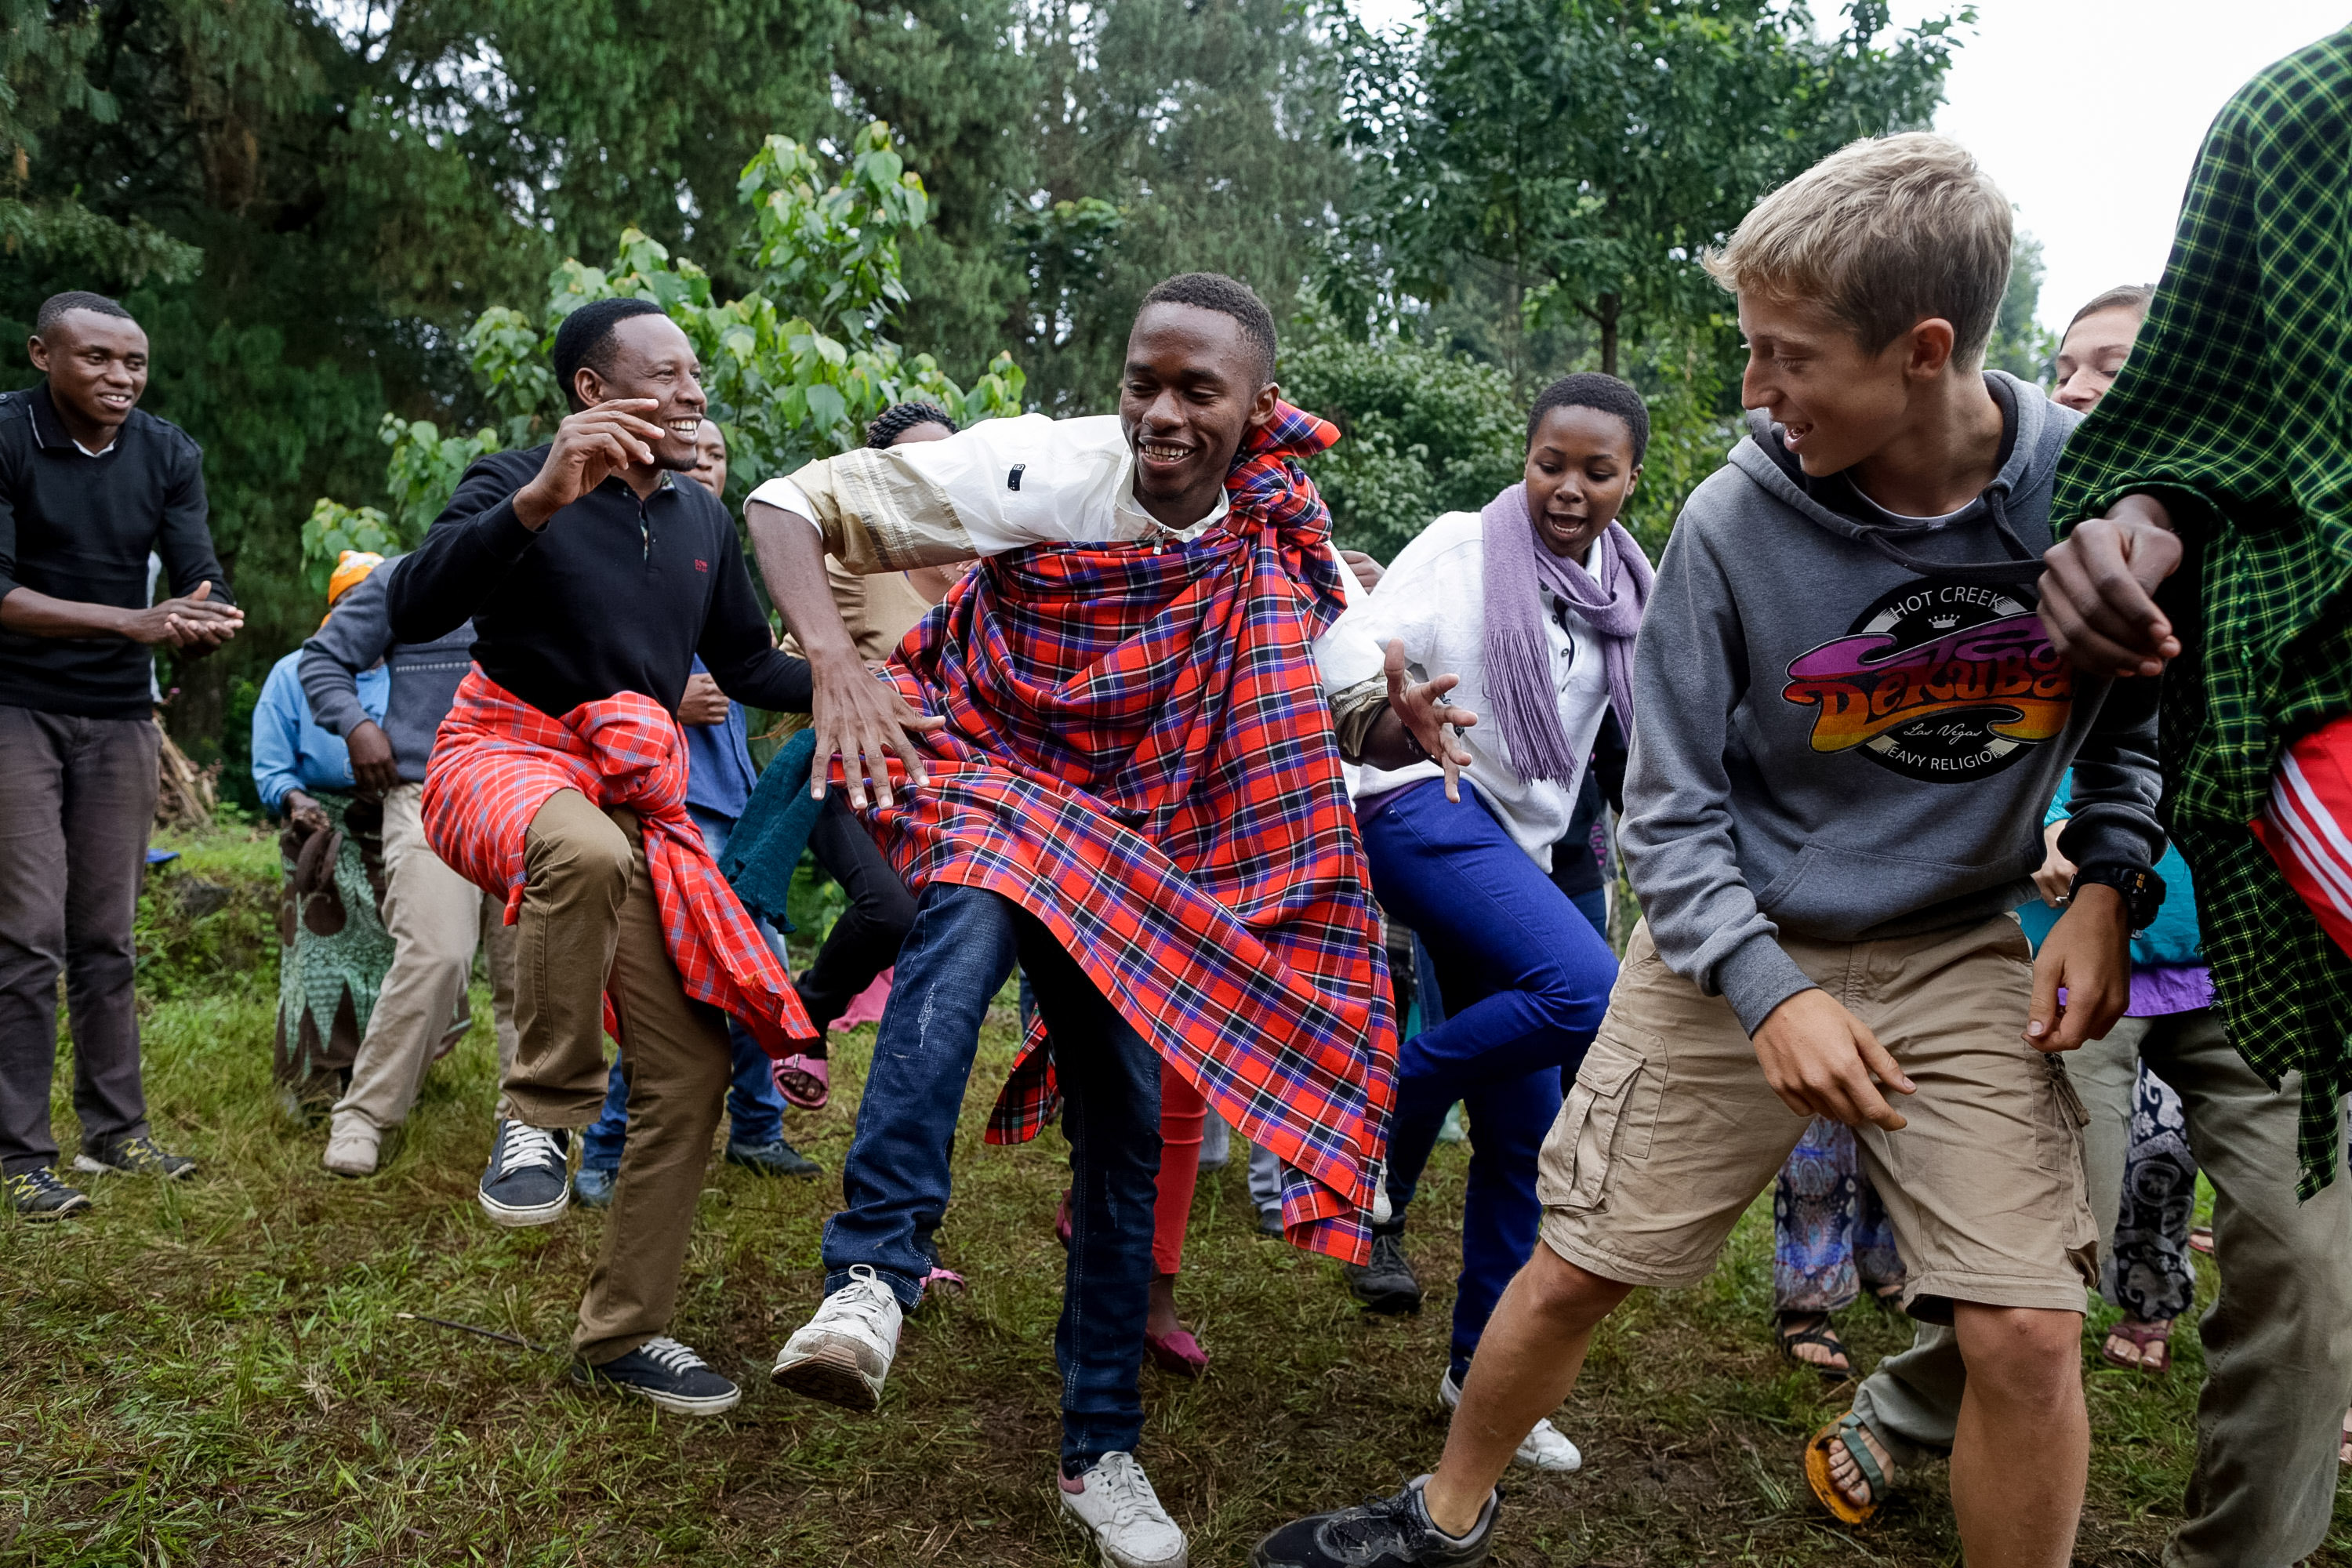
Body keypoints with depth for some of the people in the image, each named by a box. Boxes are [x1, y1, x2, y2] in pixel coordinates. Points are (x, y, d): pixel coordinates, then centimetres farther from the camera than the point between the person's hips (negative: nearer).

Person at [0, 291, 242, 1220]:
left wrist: (201, 627, -28)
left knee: (106, 936, 9)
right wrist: (137, 622, -28)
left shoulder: (169, 454, 1)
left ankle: (115, 1129, 17)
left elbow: (199, 577, -4)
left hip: (121, 716, 4)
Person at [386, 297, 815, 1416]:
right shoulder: (518, 483, -7)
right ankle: (540, 1115, -19)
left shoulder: (702, 521, 9)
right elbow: (412, 612, -23)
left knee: (690, 1071, -1)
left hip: (641, 798, 6)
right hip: (508, 758, -5)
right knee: (588, 850, -43)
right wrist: (539, 502, -37)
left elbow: (747, 666, 18)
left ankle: (620, 1335, 15)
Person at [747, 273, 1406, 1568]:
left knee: (1126, 1126, 3)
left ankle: (1103, 1452, 20)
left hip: (1127, 857, 4)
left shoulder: (1284, 550, -7)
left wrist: (1401, 710, -15)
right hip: (984, 782, -3)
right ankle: (871, 1280, -36)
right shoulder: (1036, 469, -18)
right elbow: (791, 504, -19)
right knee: (972, 919, -38)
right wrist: (834, 661, -36)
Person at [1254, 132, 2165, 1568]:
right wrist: (1771, 993, -20)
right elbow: (1673, 810, -9)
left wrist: (2109, 887, -9)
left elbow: (2142, 713, 7)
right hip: (1738, 946, 0)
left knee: (2028, 1334, -9)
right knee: (1577, 1269, 7)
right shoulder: (1734, 524, -16)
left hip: (1958, 952, 1)